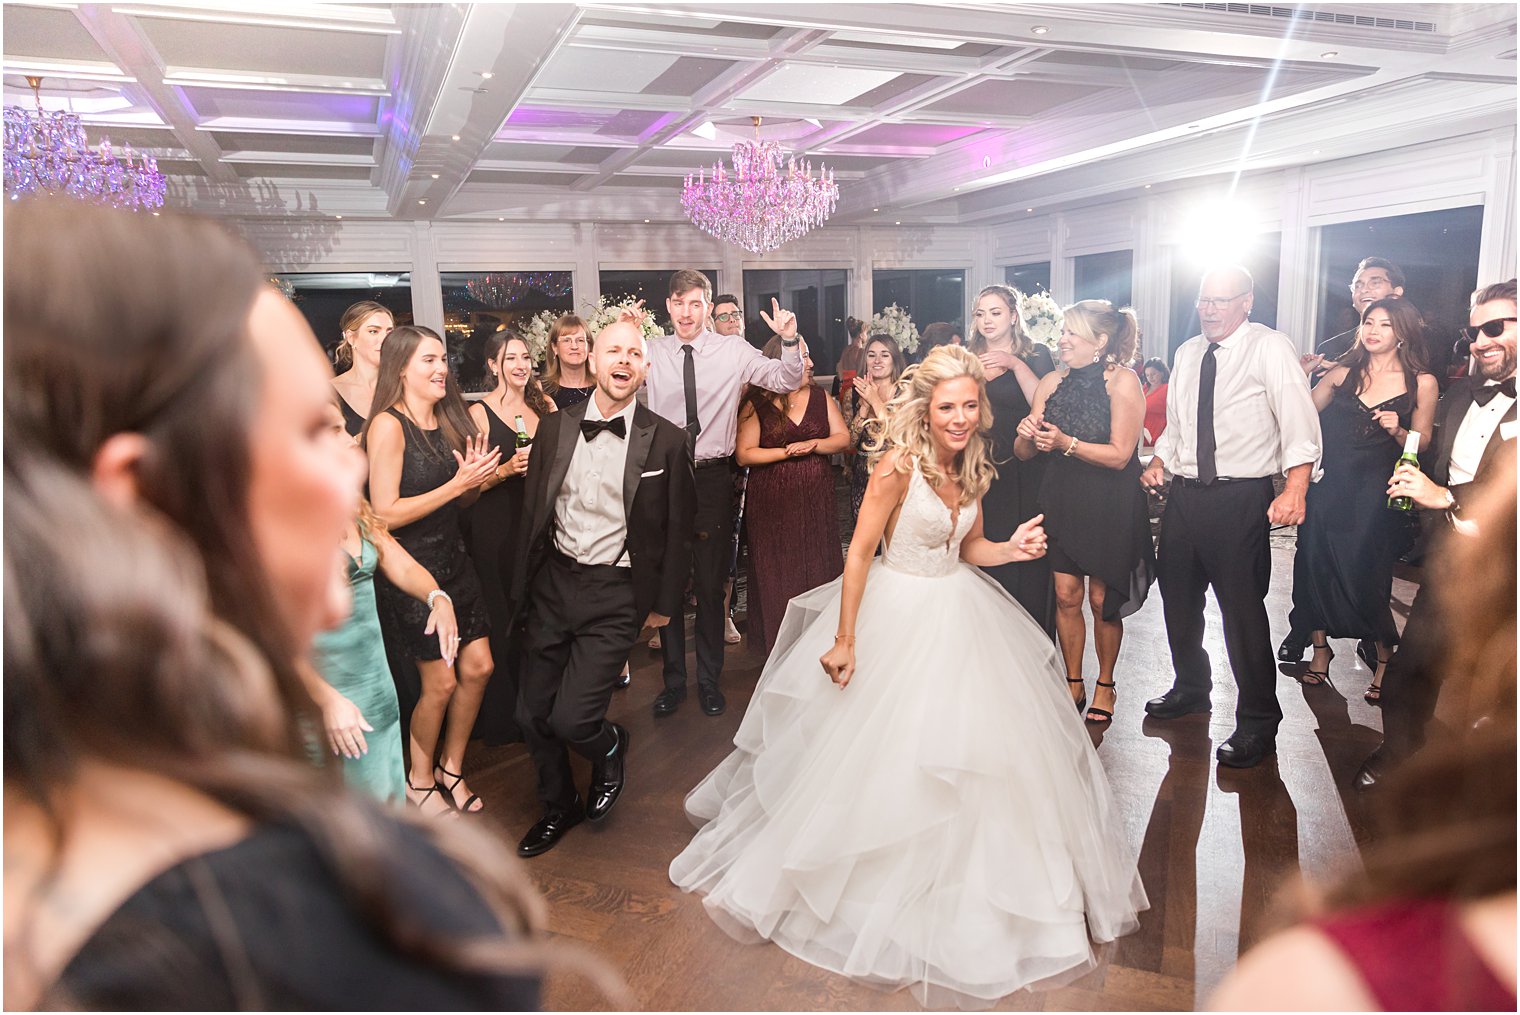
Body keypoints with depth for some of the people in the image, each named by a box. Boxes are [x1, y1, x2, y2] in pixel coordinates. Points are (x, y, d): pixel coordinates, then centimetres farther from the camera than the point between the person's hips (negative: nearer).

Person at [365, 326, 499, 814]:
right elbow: (385, 514, -19)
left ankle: (450, 767, 29)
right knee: (441, 682, 0)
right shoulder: (388, 425, -14)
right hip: (410, 567, -7)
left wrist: (478, 476, -5)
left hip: (453, 558, 7)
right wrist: (457, 484, -20)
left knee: (478, 667, 7)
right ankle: (419, 778, 25)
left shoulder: (449, 419, 7)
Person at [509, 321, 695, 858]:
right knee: (533, 712, 10)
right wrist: (522, 586, 8)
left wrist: (665, 603, 1)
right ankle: (559, 807, 37)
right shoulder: (555, 427, 2)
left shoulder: (666, 440, -7)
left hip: (616, 594, -4)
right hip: (553, 583, 4)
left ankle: (611, 748, 27)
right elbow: (533, 512, 7)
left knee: (571, 717, -11)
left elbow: (679, 529, -1)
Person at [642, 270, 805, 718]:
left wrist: (789, 341, -19)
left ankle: (709, 679, 29)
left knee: (710, 584, 10)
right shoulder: (651, 352, 1)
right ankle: (673, 680, 28)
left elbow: (788, 381, -2)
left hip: (713, 478, -1)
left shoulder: (734, 350, -1)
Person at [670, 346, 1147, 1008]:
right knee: (889, 753, 5)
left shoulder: (971, 467, 1)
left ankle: (962, 887, 39)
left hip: (960, 615, 7)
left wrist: (1015, 549, -10)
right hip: (901, 613, -7)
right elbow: (860, 552, -19)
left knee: (977, 748, 16)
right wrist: (845, 641, -20)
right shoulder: (899, 464, -20)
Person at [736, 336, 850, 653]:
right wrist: (786, 452, -15)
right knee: (779, 577, 4)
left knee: (819, 570, 7)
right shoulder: (757, 403, -4)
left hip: (817, 499, 3)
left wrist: (813, 444, -15)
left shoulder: (820, 396, 8)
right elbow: (744, 454, -8)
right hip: (773, 503, -3)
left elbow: (843, 437, 2)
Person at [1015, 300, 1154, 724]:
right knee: (1066, 595, 4)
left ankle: (1105, 685, 26)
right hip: (1062, 501, 4)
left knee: (1103, 600, 5)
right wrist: (1027, 435, -17)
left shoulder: (1122, 380, -10)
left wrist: (1067, 443, -27)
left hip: (1110, 506, -4)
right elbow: (1023, 453, 5)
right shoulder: (1051, 383, 4)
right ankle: (1073, 683, 21)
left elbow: (1120, 454, -16)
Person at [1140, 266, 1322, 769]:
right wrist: (1159, 461, 3)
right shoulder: (1187, 353, 12)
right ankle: (1191, 688, 41)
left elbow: (1299, 423, -17)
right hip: (1184, 494, 7)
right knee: (1177, 596, 18)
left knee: (1242, 607, -4)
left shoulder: (1270, 348, -9)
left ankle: (1257, 723, 13)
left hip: (1241, 498, -7)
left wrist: (1295, 490, -29)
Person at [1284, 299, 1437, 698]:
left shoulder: (1421, 383, 2)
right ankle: (1320, 651, 22)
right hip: (1329, 489, 2)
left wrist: (1397, 430, -15)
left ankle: (1384, 664, 19)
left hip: (1377, 496, -2)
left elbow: (1421, 445, 3)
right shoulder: (1343, 373, 7)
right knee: (1316, 568, 3)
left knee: (1368, 579, -1)